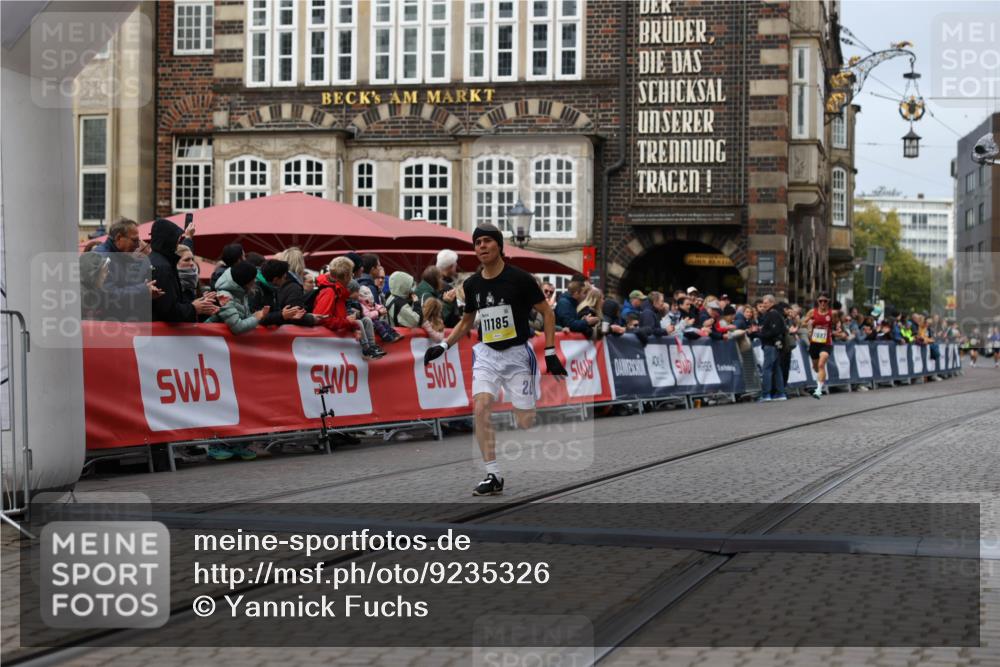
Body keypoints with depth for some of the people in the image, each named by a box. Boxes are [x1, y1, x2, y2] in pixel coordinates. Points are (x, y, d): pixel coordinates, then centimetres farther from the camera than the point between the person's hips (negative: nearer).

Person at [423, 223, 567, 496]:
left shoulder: (519, 278, -10)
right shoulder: (472, 284, 4)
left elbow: (547, 313, -2)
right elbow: (466, 321, 20)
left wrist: (551, 353, -7)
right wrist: (443, 345, 9)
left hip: (517, 354, -3)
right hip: (486, 354, 3)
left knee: (526, 421, -4)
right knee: (481, 408, -19)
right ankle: (493, 476, -11)